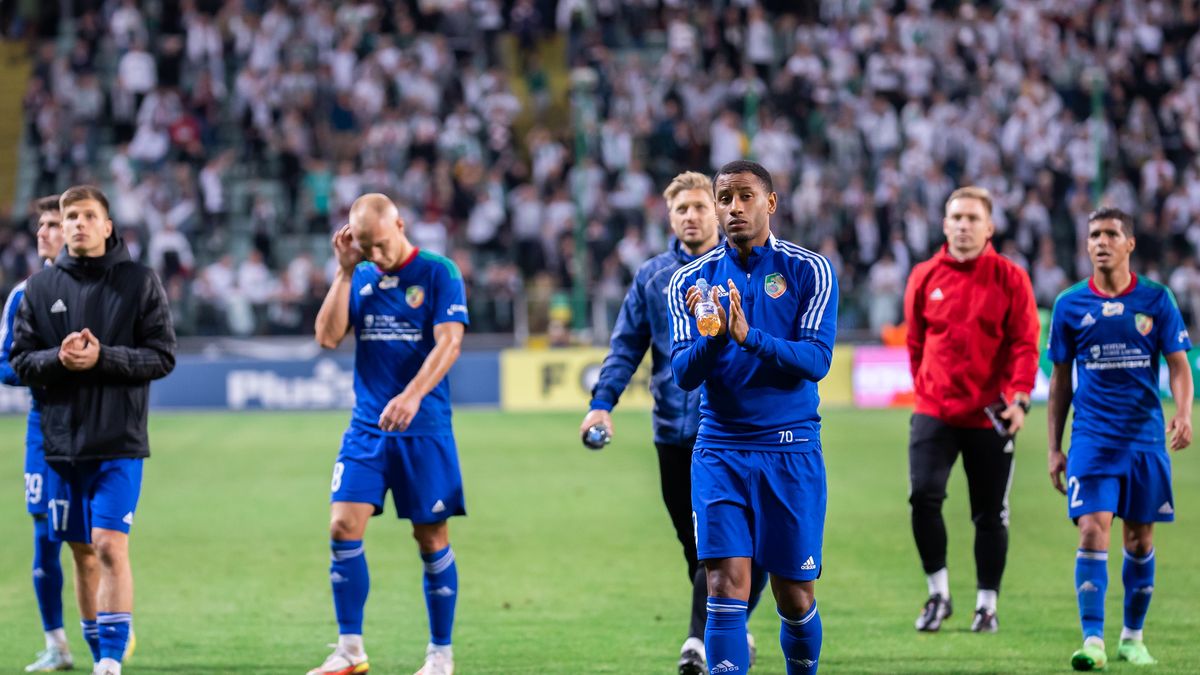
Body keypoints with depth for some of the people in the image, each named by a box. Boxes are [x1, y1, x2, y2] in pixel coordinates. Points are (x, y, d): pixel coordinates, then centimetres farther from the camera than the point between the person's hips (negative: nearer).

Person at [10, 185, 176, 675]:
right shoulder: (40, 287, 8)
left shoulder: (140, 282, 0)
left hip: (119, 445, -3)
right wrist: (58, 359, -14)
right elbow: (20, 360, 6)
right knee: (82, 553, 9)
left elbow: (163, 356, -4)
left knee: (110, 546, -14)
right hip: (62, 442, 4)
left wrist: (102, 358, -17)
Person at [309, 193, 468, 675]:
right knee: (343, 527, -8)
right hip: (366, 426, 4)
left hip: (424, 428, -3)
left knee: (431, 538, 2)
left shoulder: (438, 273, -4)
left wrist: (412, 396, -28)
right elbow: (328, 336, 0)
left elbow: (449, 342, -14)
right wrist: (345, 270, -5)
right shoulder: (360, 277, 9)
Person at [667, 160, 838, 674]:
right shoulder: (691, 281, 5)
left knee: (794, 593, 5)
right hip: (720, 452, 1)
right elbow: (683, 373, -2)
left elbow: (817, 360, -11)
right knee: (727, 585, -10)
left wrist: (750, 337, -26)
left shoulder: (810, 271, -1)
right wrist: (712, 337, -23)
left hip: (790, 451, -1)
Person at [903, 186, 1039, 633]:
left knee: (990, 515, 5)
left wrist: (1019, 398, -17)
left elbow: (1025, 345, -5)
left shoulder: (1010, 279, -3)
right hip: (934, 411, 1)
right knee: (923, 495, -15)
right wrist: (925, 391, 13)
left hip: (990, 416, -1)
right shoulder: (924, 277, 4)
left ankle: (987, 604, 18)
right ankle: (938, 593, 1)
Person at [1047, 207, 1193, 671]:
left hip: (1146, 437, 1)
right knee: (1093, 532, -14)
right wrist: (1054, 447, 6)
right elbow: (1060, 379, 9)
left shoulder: (1156, 300, 1)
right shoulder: (1070, 304, 3)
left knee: (1140, 540, 7)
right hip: (1092, 438, -1)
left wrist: (1184, 413, -17)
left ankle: (1132, 637, 22)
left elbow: (1179, 366, 3)